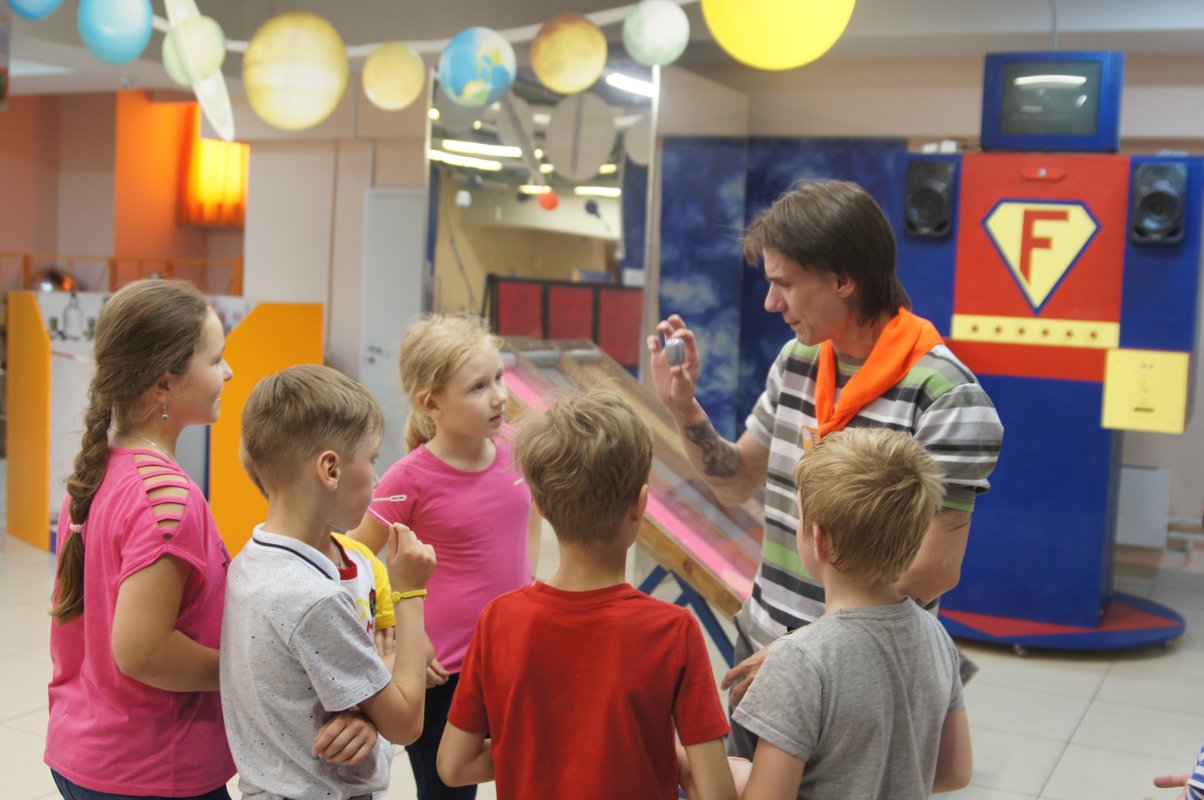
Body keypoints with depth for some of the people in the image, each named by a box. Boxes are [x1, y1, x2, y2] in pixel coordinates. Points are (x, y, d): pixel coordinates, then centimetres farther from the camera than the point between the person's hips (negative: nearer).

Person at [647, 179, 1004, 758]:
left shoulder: (943, 394, -18)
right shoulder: (796, 361, 4)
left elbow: (935, 569, -19)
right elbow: (737, 483, 15)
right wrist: (682, 407, -2)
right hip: (761, 645, 6)